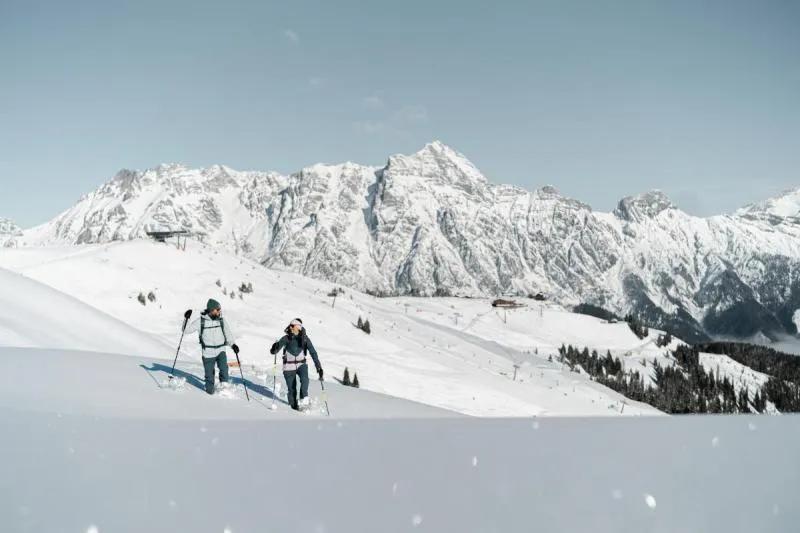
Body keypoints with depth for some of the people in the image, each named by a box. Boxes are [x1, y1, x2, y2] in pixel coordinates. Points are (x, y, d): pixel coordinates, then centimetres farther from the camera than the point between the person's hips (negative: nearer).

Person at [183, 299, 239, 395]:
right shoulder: (201, 321, -4)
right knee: (209, 373, 6)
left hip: (221, 351, 1)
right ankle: (210, 388, 30)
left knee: (224, 368, -20)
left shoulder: (222, 320, 1)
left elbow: (228, 333, 2)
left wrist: (233, 345, -13)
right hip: (208, 352, -1)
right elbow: (187, 330, -1)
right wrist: (186, 319, -17)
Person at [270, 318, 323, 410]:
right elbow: (274, 351, -8)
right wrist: (274, 348, -33)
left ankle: (304, 398, -15)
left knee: (304, 379, -28)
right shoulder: (286, 338, -9)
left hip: (302, 364, 1)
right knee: (291, 388, 2)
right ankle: (293, 404, 25)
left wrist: (318, 367, -10)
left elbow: (313, 352, -6)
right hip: (289, 366, 0)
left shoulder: (304, 338, -6)